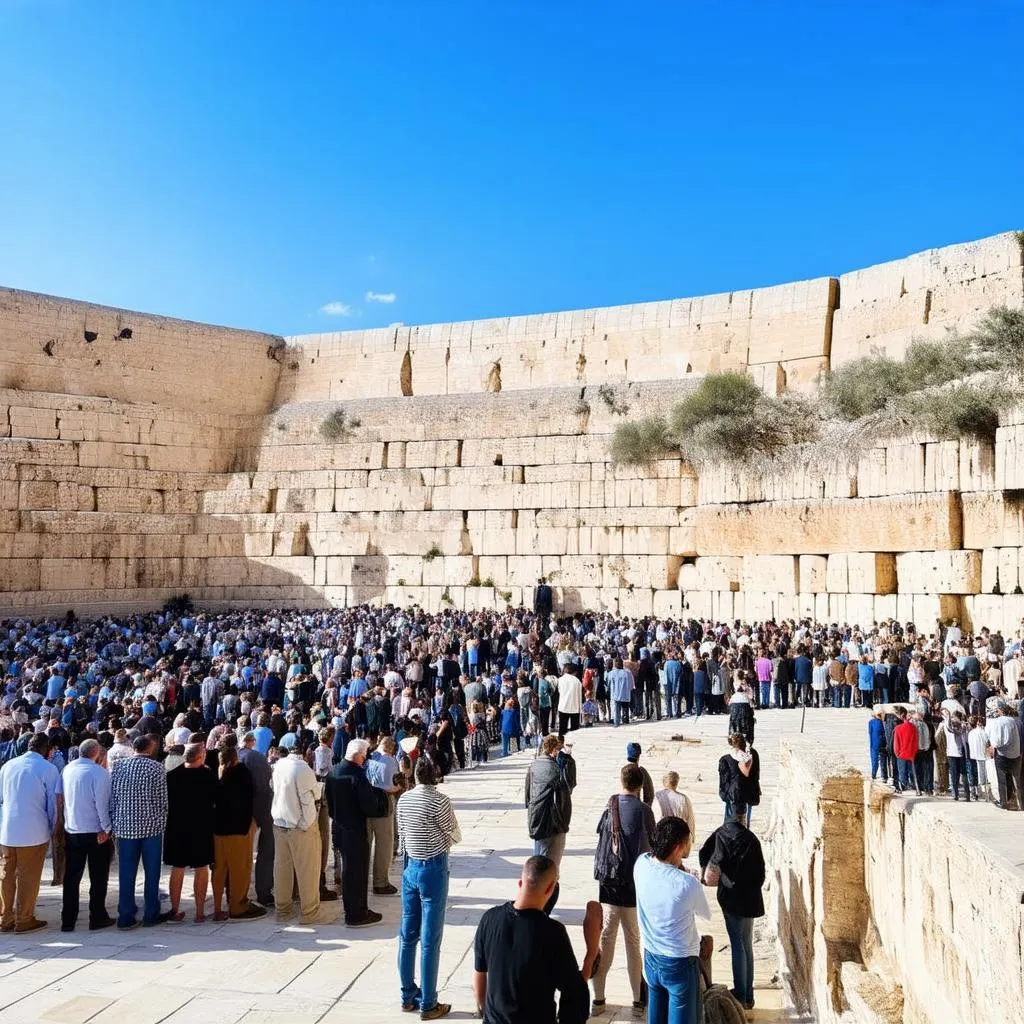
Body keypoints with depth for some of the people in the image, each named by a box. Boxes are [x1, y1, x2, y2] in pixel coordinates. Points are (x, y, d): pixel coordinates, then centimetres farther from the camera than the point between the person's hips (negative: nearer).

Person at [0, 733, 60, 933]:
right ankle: (24, 920, 13)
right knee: (28, 877, 7)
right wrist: (52, 829, 7)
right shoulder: (48, 769, -8)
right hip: (34, 832, -4)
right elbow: (53, 803, -5)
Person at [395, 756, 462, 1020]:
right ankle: (428, 1005, 10)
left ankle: (408, 997, 26)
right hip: (433, 870, -6)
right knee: (430, 940, 2)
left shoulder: (403, 799, 0)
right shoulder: (439, 801, -18)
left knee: (407, 936, 14)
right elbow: (455, 836, -7)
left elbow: (401, 835, 8)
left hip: (410, 868, 6)